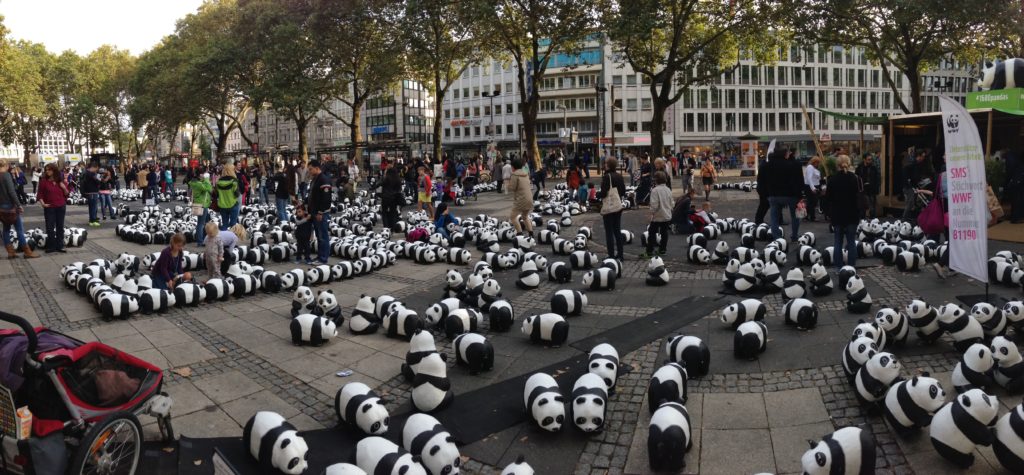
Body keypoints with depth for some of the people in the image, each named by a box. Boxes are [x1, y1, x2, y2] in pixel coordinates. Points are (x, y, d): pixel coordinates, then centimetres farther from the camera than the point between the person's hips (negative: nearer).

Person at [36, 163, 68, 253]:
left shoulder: (61, 181, 6)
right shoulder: (44, 181, -1)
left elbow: (67, 194, 11)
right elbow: (39, 194, -1)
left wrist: (64, 188, -7)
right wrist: (42, 203, -13)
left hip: (61, 207, 2)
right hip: (49, 207, -2)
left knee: (60, 227, 8)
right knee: (50, 228, 0)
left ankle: (59, 246, 16)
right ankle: (51, 246, 8)